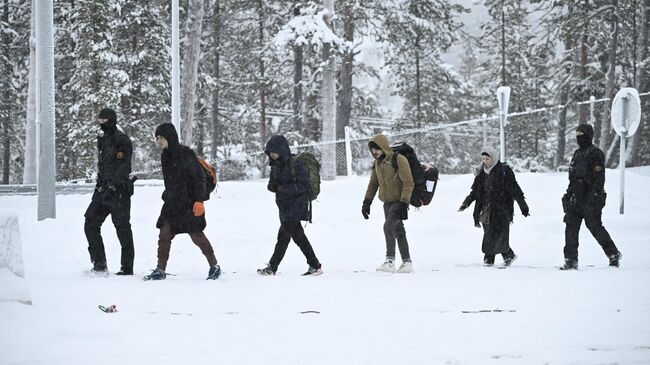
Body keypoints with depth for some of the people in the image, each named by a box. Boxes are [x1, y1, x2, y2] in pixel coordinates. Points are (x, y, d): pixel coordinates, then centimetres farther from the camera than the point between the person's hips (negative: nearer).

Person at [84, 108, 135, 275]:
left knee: (122, 228, -4)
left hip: (119, 190, -9)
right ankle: (99, 264, 7)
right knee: (90, 224, 3)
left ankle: (127, 267, 2)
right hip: (103, 189, 9)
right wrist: (100, 185, 20)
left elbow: (123, 167, -18)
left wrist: (112, 186, -24)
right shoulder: (103, 140, 17)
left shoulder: (121, 140, -10)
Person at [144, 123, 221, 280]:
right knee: (164, 234, -3)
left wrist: (199, 200, -20)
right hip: (171, 203, 7)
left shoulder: (185, 154, -14)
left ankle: (214, 266, 14)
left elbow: (200, 177, -15)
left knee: (196, 235, -2)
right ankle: (160, 270, 0)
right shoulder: (165, 156, 10)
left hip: (189, 203, -7)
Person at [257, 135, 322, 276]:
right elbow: (272, 184, 16)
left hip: (296, 206, -8)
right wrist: (272, 186, -9)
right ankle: (315, 265, 15)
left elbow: (304, 185, -17)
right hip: (284, 206, 8)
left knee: (283, 235, -5)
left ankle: (272, 267, 1)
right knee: (298, 237, 9)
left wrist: (283, 188, -24)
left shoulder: (295, 164, -15)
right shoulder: (276, 165, 9)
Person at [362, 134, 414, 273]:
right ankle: (406, 262, 14)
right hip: (387, 203, 8)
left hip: (399, 202, -8)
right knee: (398, 231, 9)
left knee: (389, 226, -22)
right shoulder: (378, 163, 10)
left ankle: (390, 260, -19)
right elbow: (373, 183, 21)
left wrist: (403, 203, -23)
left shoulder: (398, 160, -14)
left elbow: (409, 183, -17)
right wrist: (367, 202, 14)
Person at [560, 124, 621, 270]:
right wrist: (568, 194, 22)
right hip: (576, 198, 8)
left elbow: (599, 178, -15)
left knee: (595, 227, -2)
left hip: (591, 199, -8)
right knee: (571, 227, 0)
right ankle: (571, 261, 0)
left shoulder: (595, 154, -9)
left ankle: (614, 254, 15)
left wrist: (593, 197, -22)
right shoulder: (577, 153, 18)